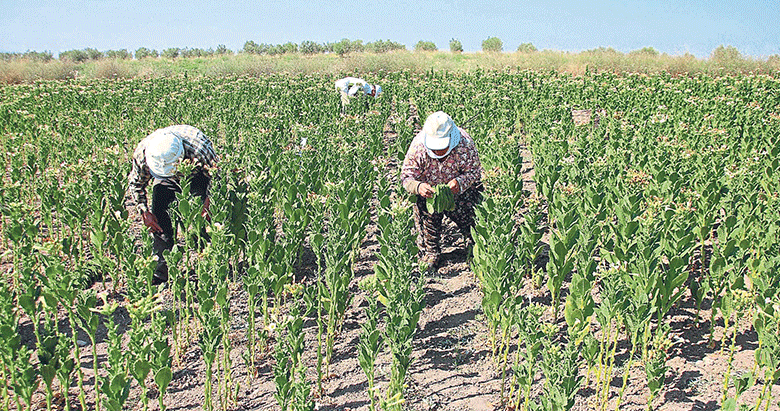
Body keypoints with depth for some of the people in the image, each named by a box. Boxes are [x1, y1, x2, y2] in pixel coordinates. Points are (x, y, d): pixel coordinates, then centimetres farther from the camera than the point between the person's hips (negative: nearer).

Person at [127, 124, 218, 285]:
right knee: (159, 216, -12)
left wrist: (208, 204, -34)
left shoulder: (198, 151, -44)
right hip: (169, 183, 3)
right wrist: (144, 211, -20)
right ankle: (163, 268, -3)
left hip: (198, 174, -2)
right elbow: (136, 183, -11)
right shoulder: (142, 153, -32)